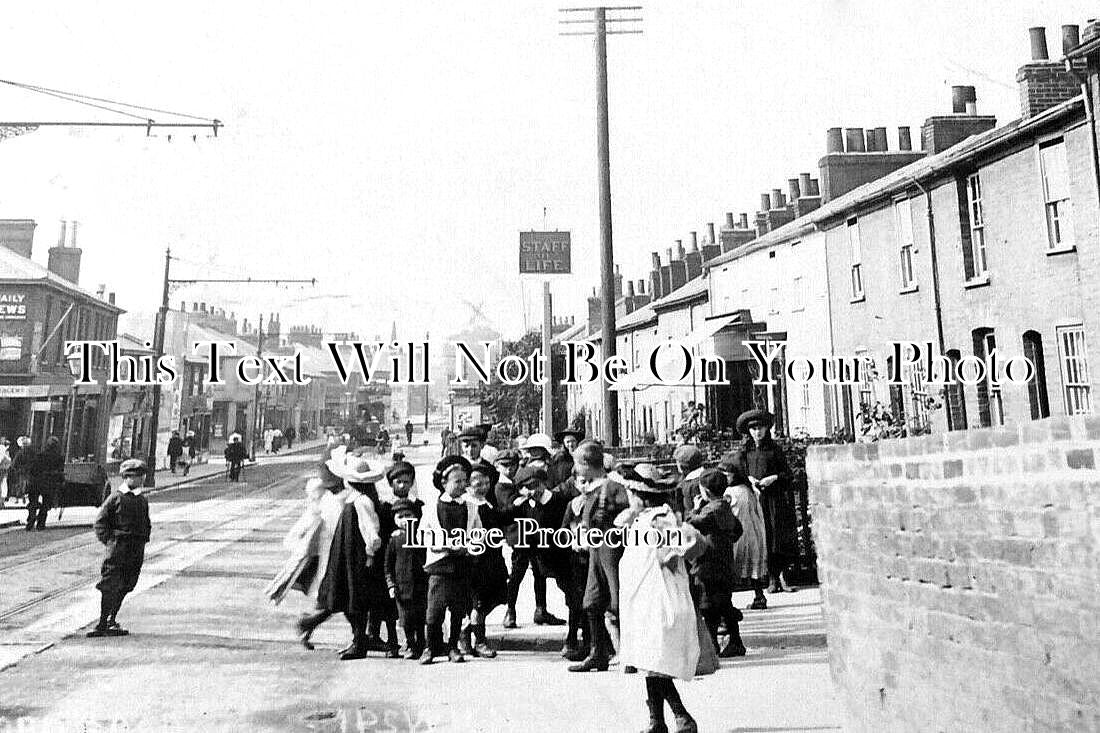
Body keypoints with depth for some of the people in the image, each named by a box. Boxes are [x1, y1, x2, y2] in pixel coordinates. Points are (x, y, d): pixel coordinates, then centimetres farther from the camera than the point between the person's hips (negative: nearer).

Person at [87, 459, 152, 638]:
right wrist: (109, 541, -9)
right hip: (118, 548, -5)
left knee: (125, 587, 9)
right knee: (110, 587, -3)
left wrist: (143, 541, 11)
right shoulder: (116, 497, -3)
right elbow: (100, 522, -2)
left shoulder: (143, 500, 13)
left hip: (137, 550, 5)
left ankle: (111, 621, 22)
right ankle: (103, 625, 6)